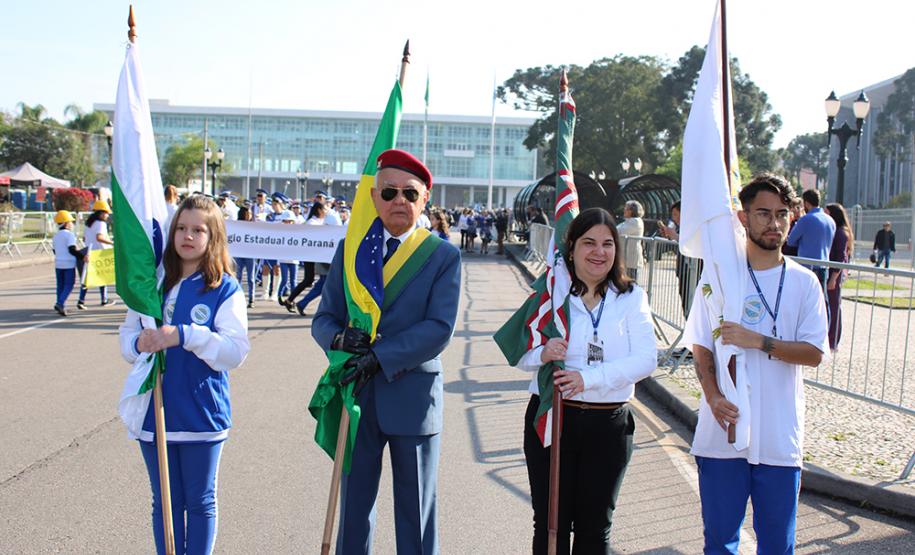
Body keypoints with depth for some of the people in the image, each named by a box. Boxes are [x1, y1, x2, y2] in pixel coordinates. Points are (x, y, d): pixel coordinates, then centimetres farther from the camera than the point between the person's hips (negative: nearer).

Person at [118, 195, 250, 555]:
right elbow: (127, 334, 9)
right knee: (165, 503, 16)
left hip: (201, 414, -3)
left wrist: (184, 336, -28)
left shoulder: (225, 289, -7)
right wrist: (138, 344, -15)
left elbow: (236, 350, -16)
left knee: (200, 502, 13)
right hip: (154, 412, 4)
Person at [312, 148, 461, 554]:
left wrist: (379, 356, -22)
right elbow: (323, 318, 5)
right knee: (353, 508, 16)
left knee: (416, 513, 11)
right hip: (356, 397, 3)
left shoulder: (444, 255, -3)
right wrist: (339, 337, -18)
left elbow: (439, 328, -14)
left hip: (412, 398, -3)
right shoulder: (349, 249, 7)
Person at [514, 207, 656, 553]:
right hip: (550, 418, 0)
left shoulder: (631, 297, 0)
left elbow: (646, 359, -10)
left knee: (595, 527, 16)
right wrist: (542, 354, -23)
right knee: (550, 523, 10)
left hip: (609, 424, 0)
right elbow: (519, 355, 1)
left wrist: (589, 378, -23)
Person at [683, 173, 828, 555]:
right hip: (722, 428, 0)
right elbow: (701, 347, 0)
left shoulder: (804, 282, 2)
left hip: (780, 435, 0)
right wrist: (713, 396, -15)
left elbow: (814, 352, -4)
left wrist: (758, 341, -18)